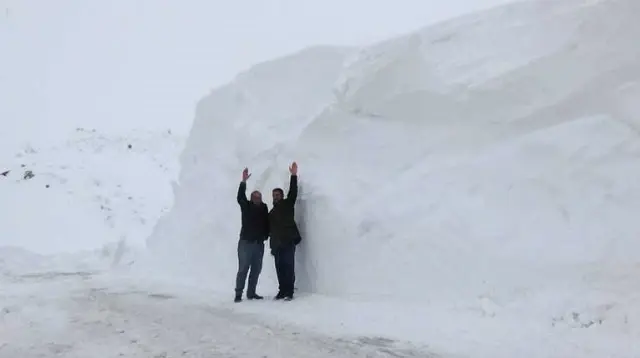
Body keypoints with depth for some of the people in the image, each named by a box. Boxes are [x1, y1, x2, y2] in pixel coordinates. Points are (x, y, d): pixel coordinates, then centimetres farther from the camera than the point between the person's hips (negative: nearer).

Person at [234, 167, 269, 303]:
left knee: (256, 269, 8)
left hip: (259, 244, 4)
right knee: (243, 269, -3)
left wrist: (265, 235, -9)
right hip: (246, 242, -3)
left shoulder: (264, 208, 6)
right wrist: (243, 181, -28)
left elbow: (267, 223, 6)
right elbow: (240, 197, -17)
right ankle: (238, 294, 2)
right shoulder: (246, 206, -1)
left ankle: (251, 292, 19)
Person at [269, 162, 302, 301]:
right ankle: (282, 291, 13)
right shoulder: (271, 212, 23)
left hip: (288, 241, -6)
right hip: (277, 244, 6)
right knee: (280, 268, 5)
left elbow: (293, 192, -7)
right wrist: (272, 244, 15)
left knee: (289, 267, -8)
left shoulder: (287, 204, 8)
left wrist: (294, 175, -14)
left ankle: (289, 292, -7)